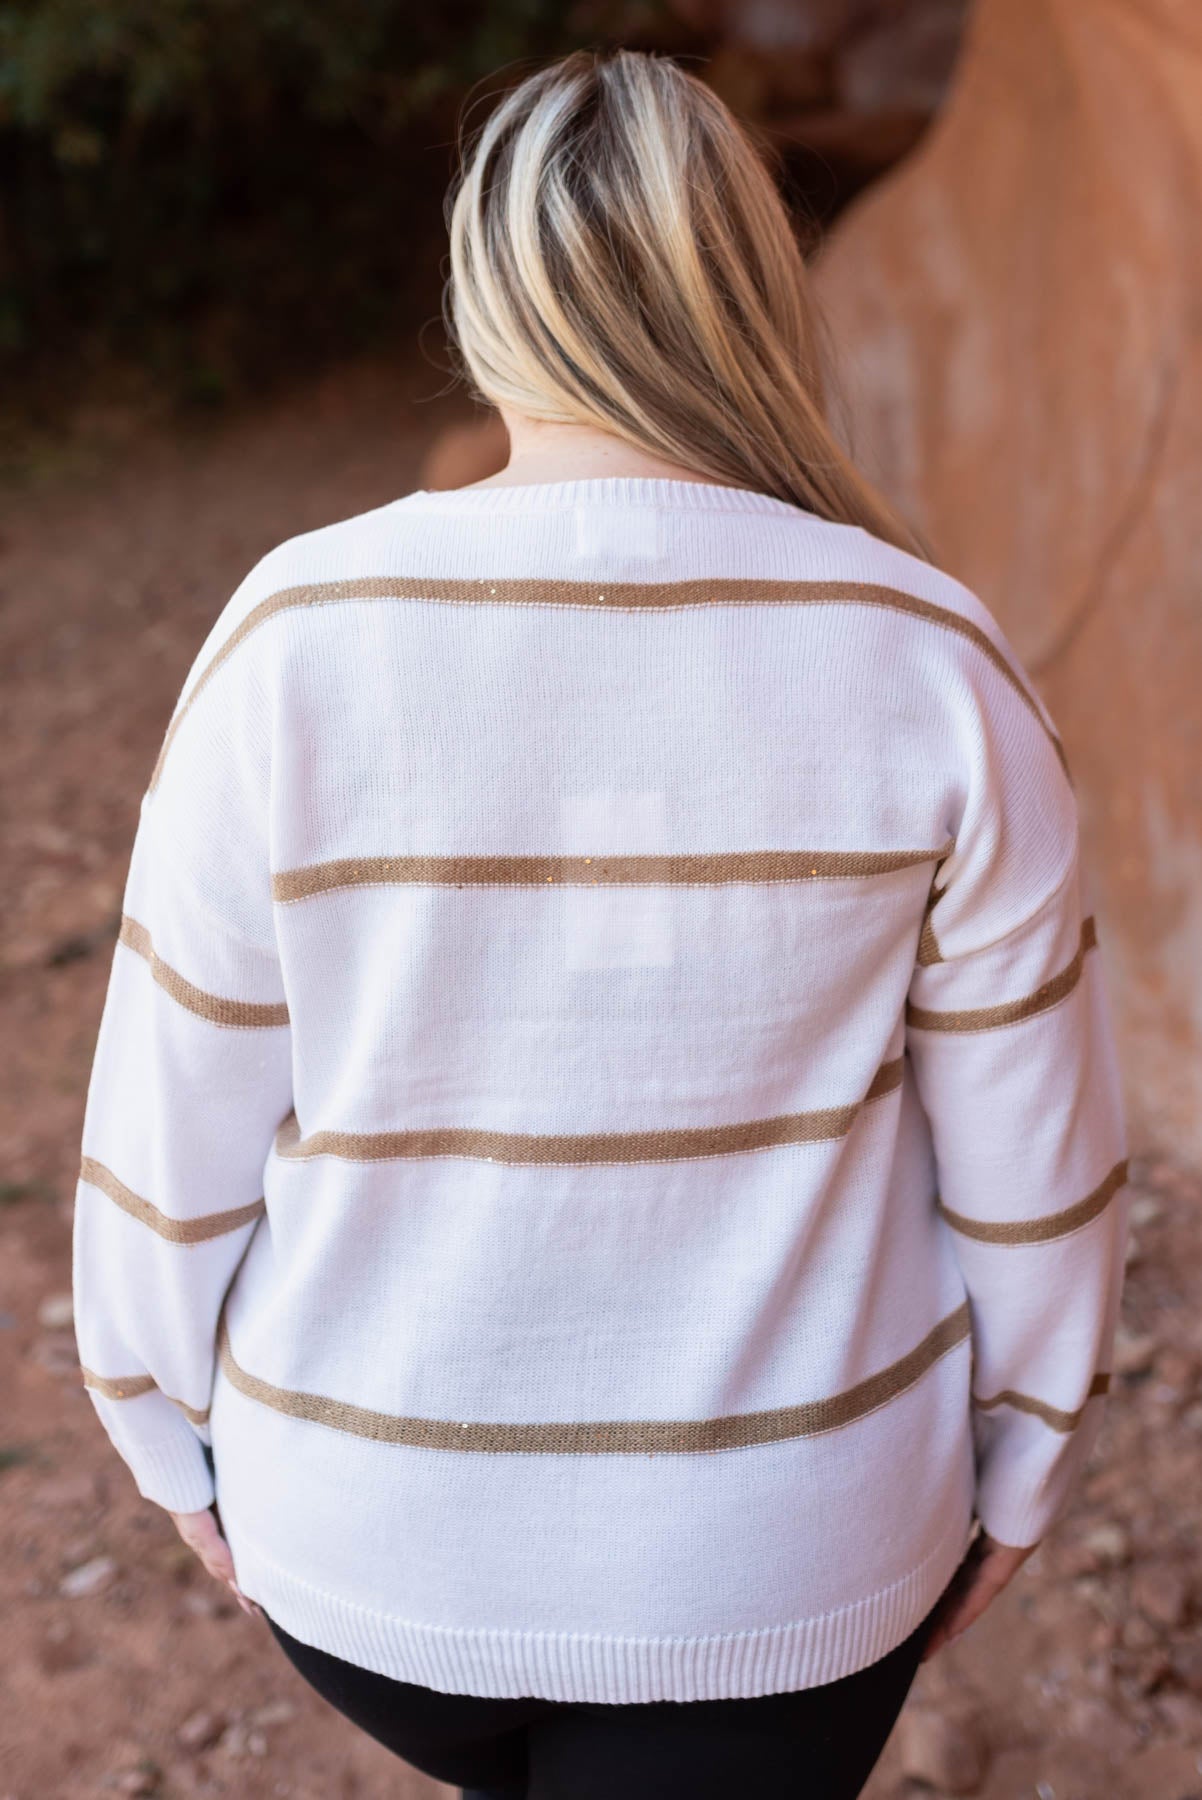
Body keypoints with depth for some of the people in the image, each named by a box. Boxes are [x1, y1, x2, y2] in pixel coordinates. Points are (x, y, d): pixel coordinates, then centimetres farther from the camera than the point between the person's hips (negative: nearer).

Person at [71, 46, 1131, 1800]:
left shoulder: (297, 640, -18)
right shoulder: (925, 664, -17)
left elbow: (176, 1124, -10)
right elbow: (1031, 1149, -8)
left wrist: (184, 1444, 8)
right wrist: (1018, 1463, 9)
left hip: (374, 1529, 1)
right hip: (775, 1556, 0)